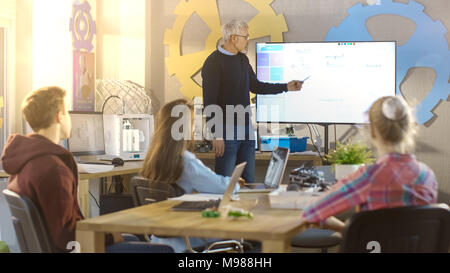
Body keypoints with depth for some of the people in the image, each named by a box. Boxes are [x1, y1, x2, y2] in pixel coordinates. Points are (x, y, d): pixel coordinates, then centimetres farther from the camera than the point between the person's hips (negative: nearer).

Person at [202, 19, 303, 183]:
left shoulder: (242, 59, 12)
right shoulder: (213, 63, -13)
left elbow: (255, 86, 24)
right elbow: (209, 102, -17)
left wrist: (286, 87, 20)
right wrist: (216, 135, -21)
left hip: (246, 127, 8)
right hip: (227, 129, -8)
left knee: (248, 181, 11)